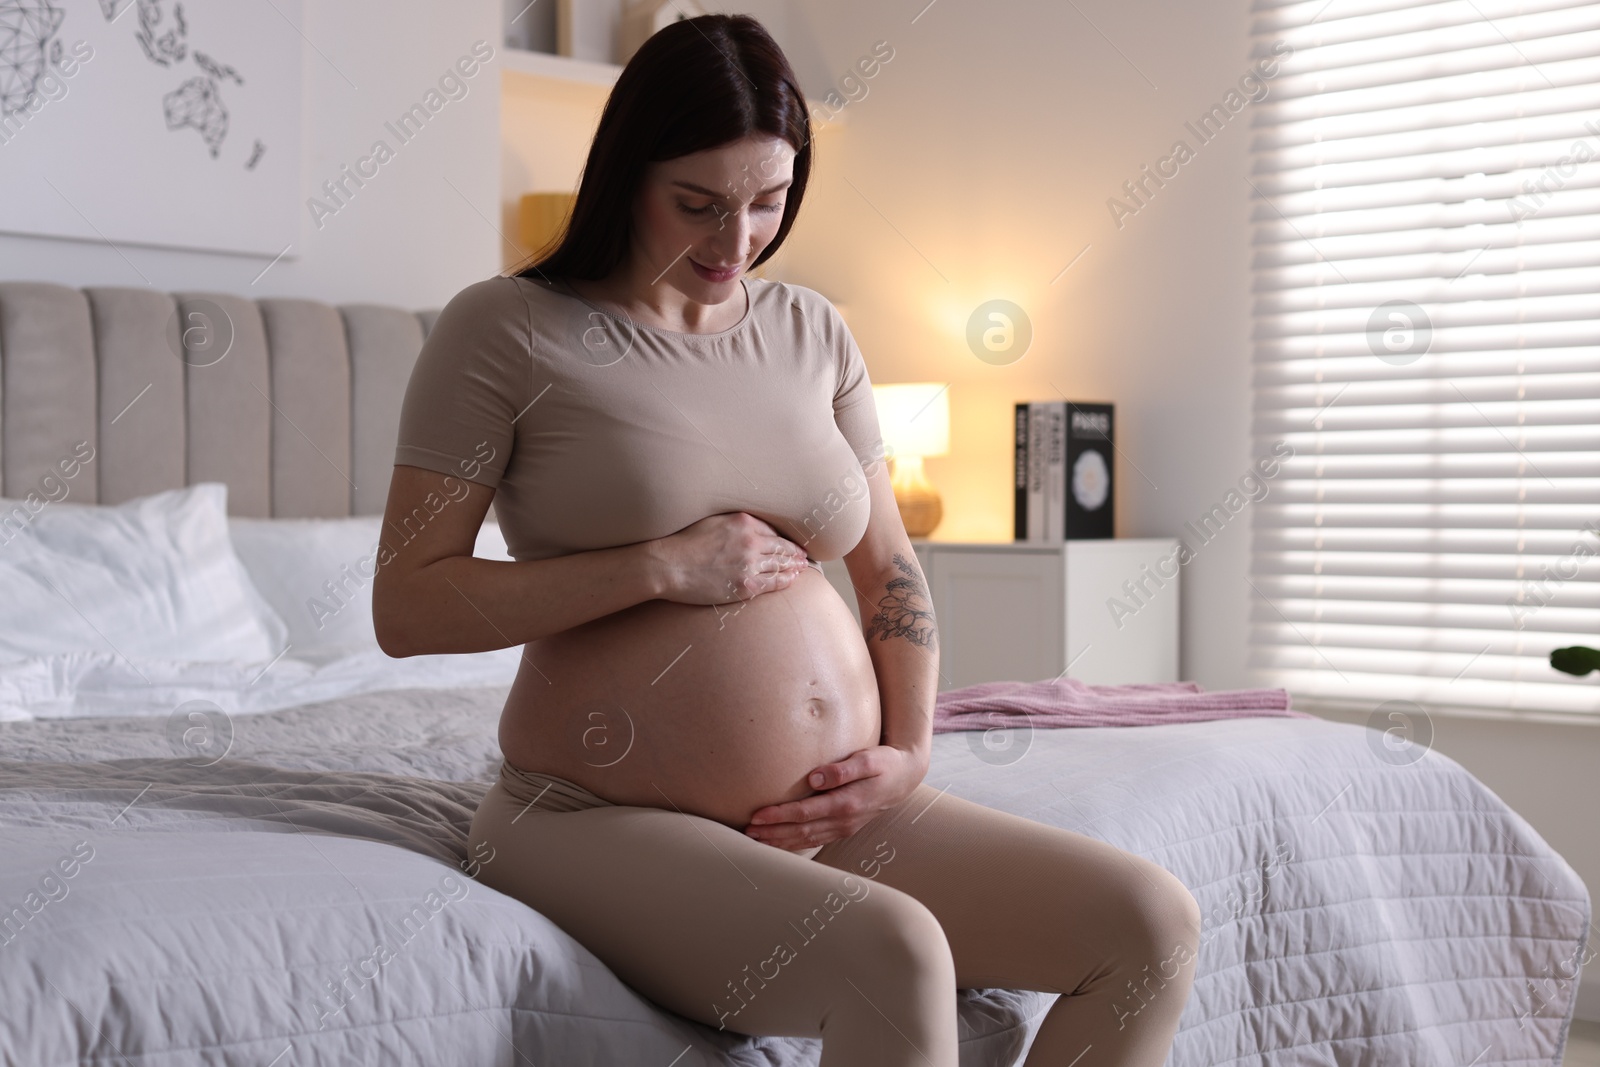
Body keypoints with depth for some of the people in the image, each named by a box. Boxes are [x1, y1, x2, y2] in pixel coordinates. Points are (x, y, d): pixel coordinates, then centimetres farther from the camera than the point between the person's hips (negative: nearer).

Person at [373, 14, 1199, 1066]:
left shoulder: (811, 330, 12)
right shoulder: (505, 329, -4)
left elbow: (891, 568, 18)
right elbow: (407, 605, -9)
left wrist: (909, 751, 1)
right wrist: (665, 566, -14)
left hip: (830, 814, 6)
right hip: (609, 821, -6)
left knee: (1154, 921, -10)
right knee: (895, 957, -33)